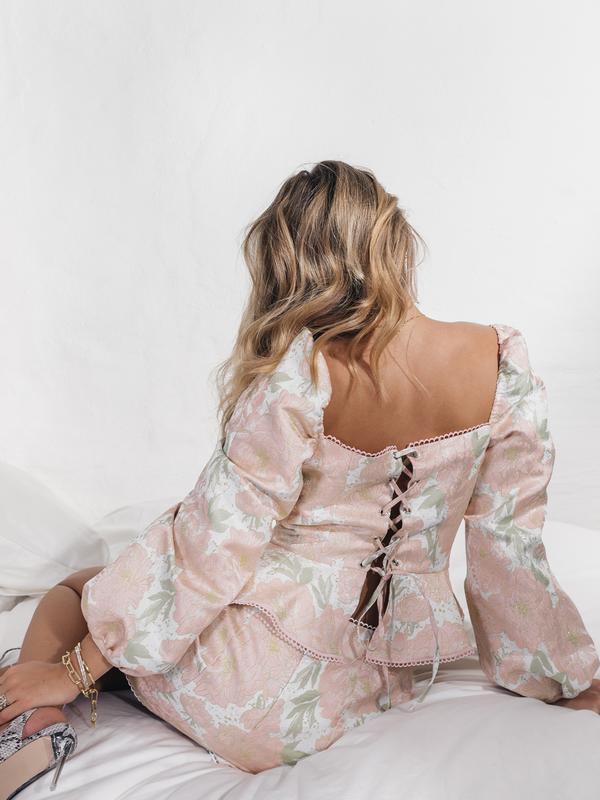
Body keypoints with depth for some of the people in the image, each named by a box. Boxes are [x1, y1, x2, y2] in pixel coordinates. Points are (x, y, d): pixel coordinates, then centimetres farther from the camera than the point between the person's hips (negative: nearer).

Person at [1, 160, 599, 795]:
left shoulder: (299, 373, -22)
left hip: (257, 687, -6)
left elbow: (215, 544, -18)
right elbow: (508, 550, -3)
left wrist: (75, 671, -5)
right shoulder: (501, 361, -9)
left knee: (73, 588, 19)